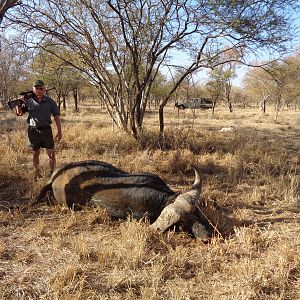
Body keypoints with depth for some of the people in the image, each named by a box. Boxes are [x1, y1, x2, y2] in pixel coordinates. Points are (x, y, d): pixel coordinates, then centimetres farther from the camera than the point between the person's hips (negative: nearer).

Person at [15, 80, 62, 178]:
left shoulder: (50, 101, -3)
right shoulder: (29, 101, -1)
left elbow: (56, 117, 0)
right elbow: (19, 113, 7)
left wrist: (59, 131, -3)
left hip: (46, 130, -1)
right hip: (33, 131, 1)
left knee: (51, 153, -1)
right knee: (35, 154, 12)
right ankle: (37, 173, 27)